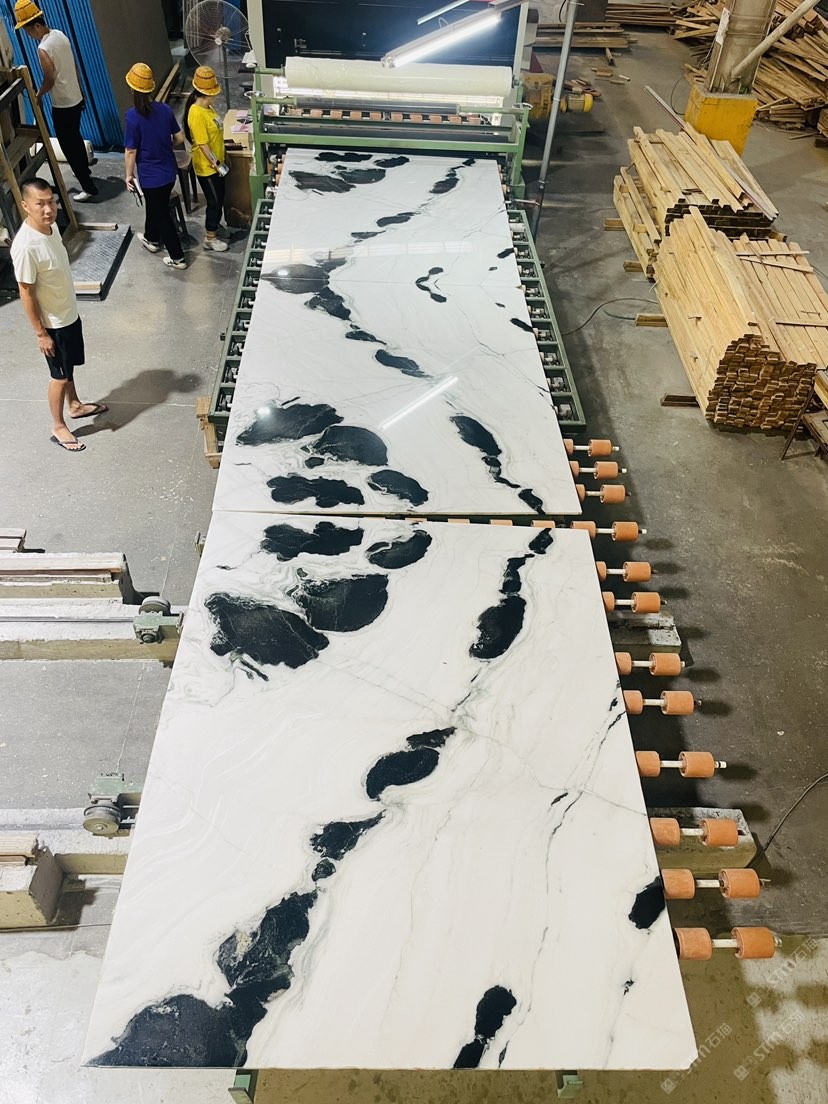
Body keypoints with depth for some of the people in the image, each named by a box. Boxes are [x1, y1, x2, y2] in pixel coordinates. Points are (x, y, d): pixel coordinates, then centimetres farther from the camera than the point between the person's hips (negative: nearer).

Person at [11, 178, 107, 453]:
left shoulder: (51, 227, -4)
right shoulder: (25, 246, -30)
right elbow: (26, 293, -22)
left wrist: (69, 308, 19)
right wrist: (41, 333, -17)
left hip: (70, 314, 8)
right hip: (53, 323, -8)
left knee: (69, 367, 26)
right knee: (60, 376, 7)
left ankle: (75, 405, 47)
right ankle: (58, 427, 24)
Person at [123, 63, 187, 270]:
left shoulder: (133, 116, -22)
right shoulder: (165, 109, -8)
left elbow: (131, 151, -17)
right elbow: (179, 139, 2)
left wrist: (129, 174, -3)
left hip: (150, 176, -5)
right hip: (169, 171, 5)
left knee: (162, 213, 9)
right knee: (156, 206, 27)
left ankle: (178, 257, 16)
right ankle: (152, 239, 48)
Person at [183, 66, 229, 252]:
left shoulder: (206, 107, 4)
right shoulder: (197, 114, -26)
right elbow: (203, 145, -24)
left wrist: (220, 162, 17)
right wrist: (217, 164, -19)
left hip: (215, 164, 9)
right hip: (207, 167, -9)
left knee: (219, 198, 22)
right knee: (215, 202, 3)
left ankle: (214, 226, 41)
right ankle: (210, 238, 16)